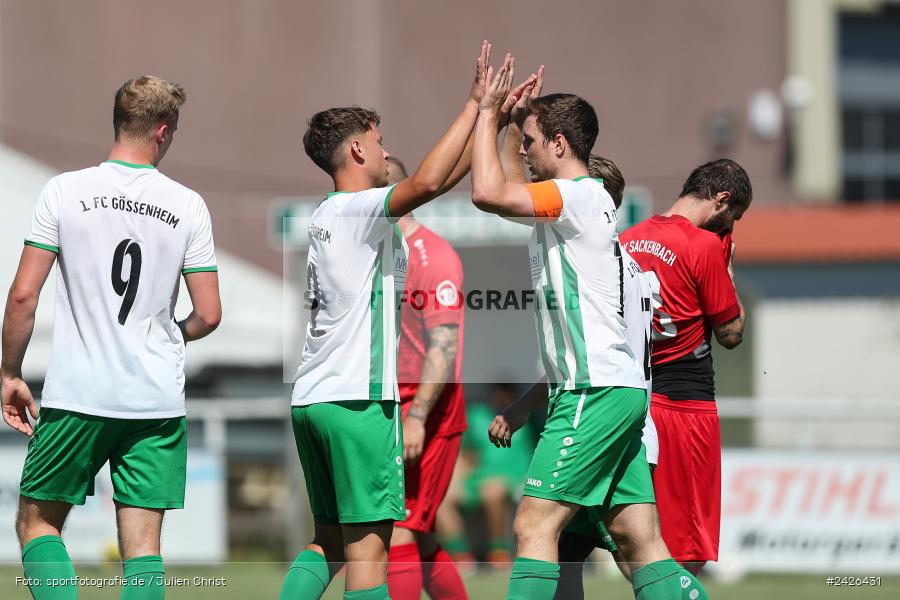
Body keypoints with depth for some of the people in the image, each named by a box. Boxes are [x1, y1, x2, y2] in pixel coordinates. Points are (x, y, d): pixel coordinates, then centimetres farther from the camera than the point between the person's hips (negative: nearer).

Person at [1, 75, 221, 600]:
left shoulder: (66, 191, -3)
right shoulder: (188, 206, 1)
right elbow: (209, 315, 2)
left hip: (77, 396, -1)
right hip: (158, 399, 1)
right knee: (142, 546, 4)